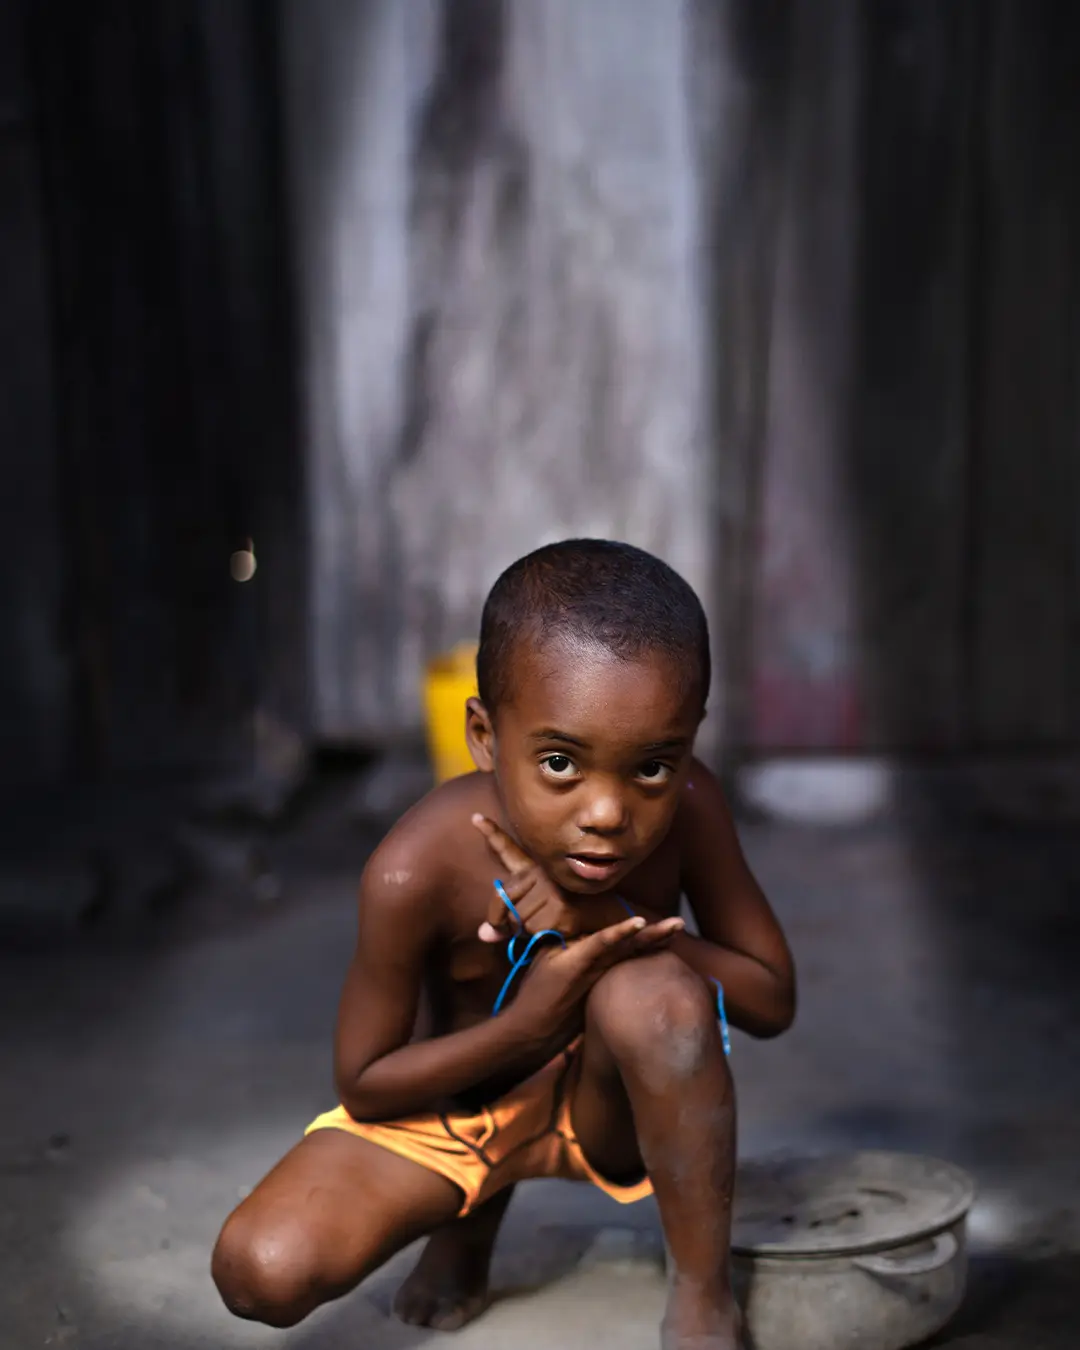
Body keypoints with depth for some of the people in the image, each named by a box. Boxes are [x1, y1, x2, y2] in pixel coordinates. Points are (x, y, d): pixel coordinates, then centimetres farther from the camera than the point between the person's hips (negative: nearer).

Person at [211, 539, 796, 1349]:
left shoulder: (687, 812, -24)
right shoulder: (419, 871, -31)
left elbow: (773, 1000, -14)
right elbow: (363, 1085, -17)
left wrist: (617, 925, -31)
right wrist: (531, 1022, -33)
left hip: (604, 1101, 0)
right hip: (450, 1108, 0)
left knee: (654, 991, -36)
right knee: (261, 1272, -23)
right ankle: (471, 1215, 11)